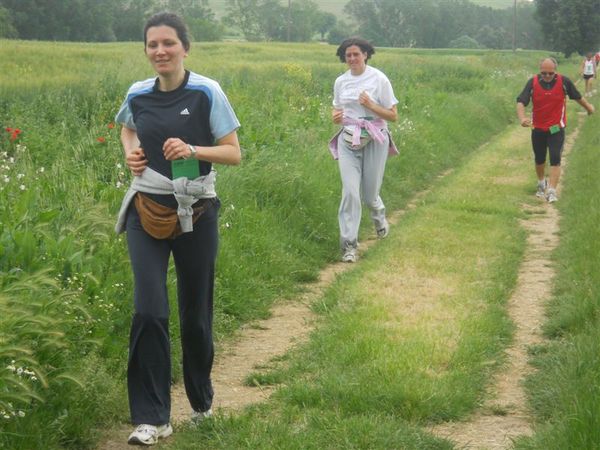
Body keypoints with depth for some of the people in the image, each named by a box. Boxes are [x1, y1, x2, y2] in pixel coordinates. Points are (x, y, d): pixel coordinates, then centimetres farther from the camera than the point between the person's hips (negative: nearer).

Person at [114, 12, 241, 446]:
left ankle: (202, 401, 34)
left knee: (195, 312, 10)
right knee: (149, 311, -11)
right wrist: (130, 152, 2)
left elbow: (234, 153, -6)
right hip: (147, 211, 2)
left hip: (196, 213, -1)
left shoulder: (207, 92, -8)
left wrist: (193, 150, -23)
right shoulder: (137, 94, 1)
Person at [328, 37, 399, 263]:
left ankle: (379, 214, 43)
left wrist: (370, 105, -20)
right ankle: (349, 244, -6)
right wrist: (335, 116, -4)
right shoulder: (341, 81, 5)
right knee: (350, 191, -10)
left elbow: (393, 116, -4)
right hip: (348, 140, 2)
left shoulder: (379, 79, -7)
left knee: (369, 193, 7)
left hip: (374, 140, -2)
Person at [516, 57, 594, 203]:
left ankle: (551, 191, -11)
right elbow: (521, 102, -18)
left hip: (556, 128, -2)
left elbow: (577, 96, 8)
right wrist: (522, 118, -36)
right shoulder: (533, 82, -11)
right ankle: (541, 184, 41)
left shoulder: (564, 81, -10)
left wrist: (588, 106, 24)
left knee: (555, 159, -12)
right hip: (538, 128, 2)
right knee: (539, 159, 16)